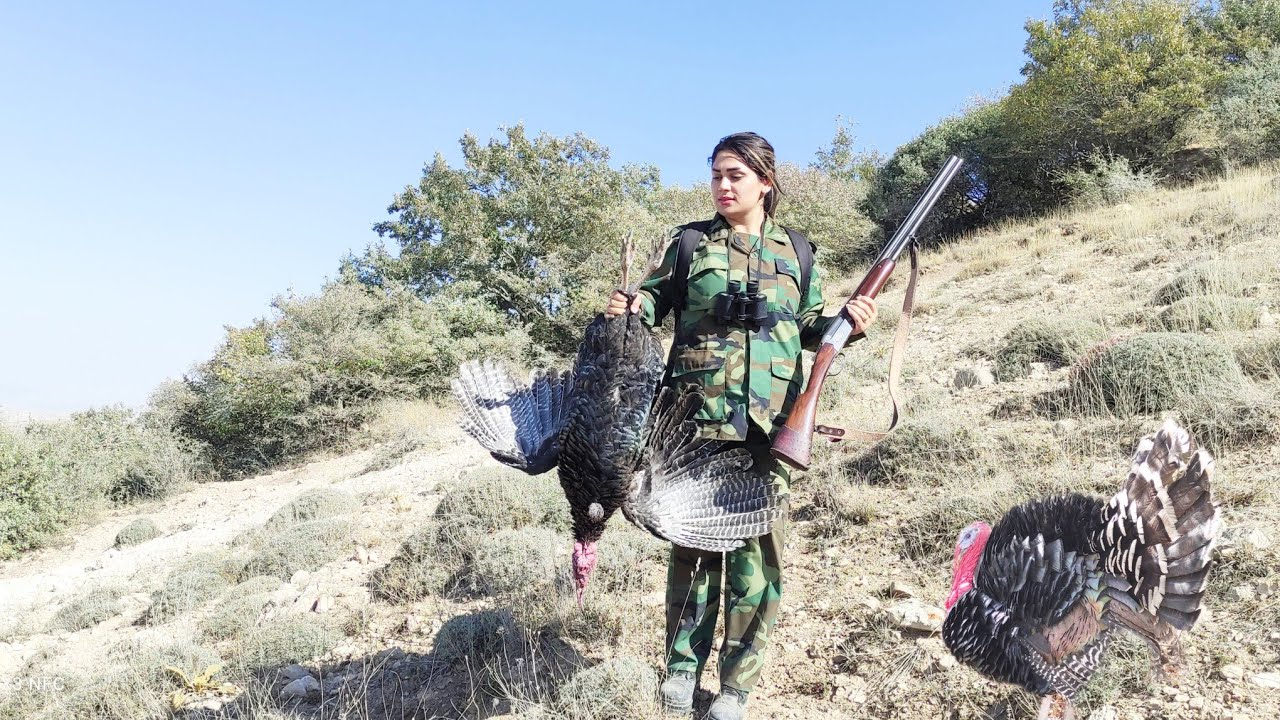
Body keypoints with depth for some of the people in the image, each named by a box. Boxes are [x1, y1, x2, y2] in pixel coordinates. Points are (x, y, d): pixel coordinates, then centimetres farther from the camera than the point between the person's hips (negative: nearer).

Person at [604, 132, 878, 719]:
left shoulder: (794, 250, 12)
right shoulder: (690, 242, 8)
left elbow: (810, 328, 17)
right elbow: (654, 299, 10)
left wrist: (849, 322, -2)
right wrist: (627, 307, -11)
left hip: (771, 421, 1)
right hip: (699, 413, -1)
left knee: (759, 547, 3)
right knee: (694, 538, 5)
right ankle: (682, 665, 24)